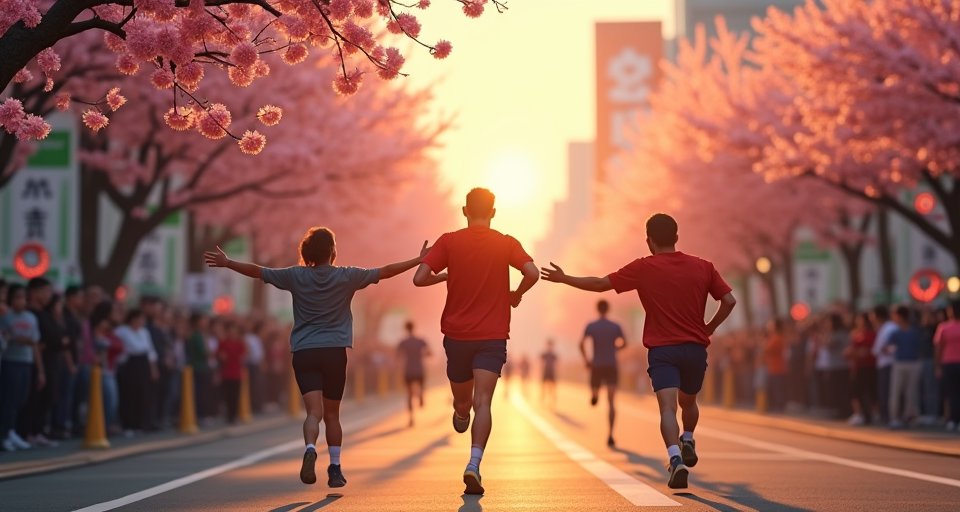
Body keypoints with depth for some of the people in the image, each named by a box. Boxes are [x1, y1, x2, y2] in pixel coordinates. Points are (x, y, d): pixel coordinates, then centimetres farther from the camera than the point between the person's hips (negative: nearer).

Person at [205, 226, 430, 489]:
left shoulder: (296, 276, 1)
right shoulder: (346, 276, 0)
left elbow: (257, 271, 6)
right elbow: (385, 271, 5)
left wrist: (227, 263, 19)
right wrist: (419, 261, 15)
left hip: (304, 353, 0)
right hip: (335, 351, 0)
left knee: (314, 411, -9)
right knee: (331, 413, 13)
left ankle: (310, 449, -36)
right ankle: (335, 468, 14)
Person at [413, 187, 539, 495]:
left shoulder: (449, 242, -2)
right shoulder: (506, 244, -1)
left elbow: (419, 278, -9)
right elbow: (532, 273, -14)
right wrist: (516, 295, 6)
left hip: (456, 334, 1)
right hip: (492, 336, -1)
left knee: (462, 400, 23)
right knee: (482, 402, -11)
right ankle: (473, 464, -26)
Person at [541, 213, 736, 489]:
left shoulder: (643, 268, -2)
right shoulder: (702, 267, 4)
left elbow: (601, 284, 2)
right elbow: (729, 301, 2)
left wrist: (564, 279, 14)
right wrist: (709, 329, 15)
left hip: (662, 350, -3)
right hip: (696, 348, 3)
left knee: (668, 407, -14)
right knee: (688, 402, 28)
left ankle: (676, 460, -31)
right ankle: (687, 441, 13)